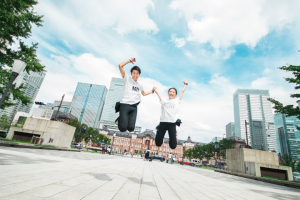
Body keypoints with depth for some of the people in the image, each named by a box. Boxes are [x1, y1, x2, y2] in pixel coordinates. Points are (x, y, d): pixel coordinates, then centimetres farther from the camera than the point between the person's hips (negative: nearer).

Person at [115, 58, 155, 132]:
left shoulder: (140, 84, 20)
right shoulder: (127, 79, 5)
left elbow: (143, 93, 38)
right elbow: (120, 65, -5)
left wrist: (152, 91, 34)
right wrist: (130, 60, 2)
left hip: (134, 107, 4)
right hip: (125, 105, -4)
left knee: (131, 128, -11)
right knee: (123, 128, -14)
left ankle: (123, 119, 21)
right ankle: (120, 119, 20)